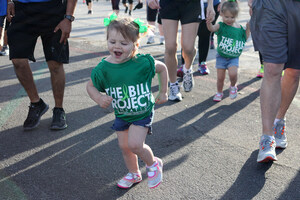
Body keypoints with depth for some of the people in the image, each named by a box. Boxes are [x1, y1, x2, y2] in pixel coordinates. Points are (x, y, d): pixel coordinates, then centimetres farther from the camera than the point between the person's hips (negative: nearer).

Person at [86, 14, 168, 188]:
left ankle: (153, 164, 16)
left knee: (135, 144, -16)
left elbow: (162, 68, -3)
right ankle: (134, 174, 41)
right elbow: (90, 86, 0)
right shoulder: (103, 69, -16)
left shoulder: (143, 63, -23)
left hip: (143, 113, -4)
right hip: (121, 115, 4)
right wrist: (99, 98, -21)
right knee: (124, 147, 13)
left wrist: (163, 92, 3)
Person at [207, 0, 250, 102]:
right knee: (220, 77, 4)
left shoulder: (239, 27, 1)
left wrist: (248, 28, 0)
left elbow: (245, 38, 14)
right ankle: (219, 92, 30)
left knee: (233, 73, -21)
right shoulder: (221, 26, -8)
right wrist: (209, 23, -51)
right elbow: (212, 28, -29)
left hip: (234, 57, 1)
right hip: (221, 56, -1)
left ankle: (233, 87, 11)